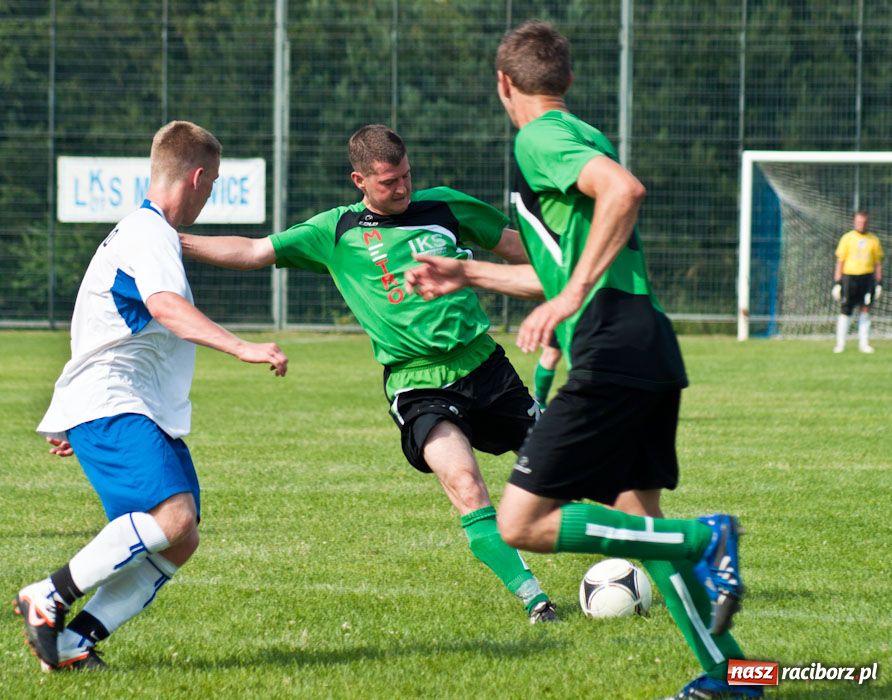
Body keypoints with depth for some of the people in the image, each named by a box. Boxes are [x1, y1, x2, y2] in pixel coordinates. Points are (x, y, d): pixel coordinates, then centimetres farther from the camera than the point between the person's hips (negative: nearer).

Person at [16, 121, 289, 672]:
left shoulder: (145, 234, 26)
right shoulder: (149, 235, -9)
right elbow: (165, 306, -29)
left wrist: (69, 419, 39)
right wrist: (243, 348, -40)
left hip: (149, 413, 11)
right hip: (108, 406, -11)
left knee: (180, 541, -1)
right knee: (171, 516, -27)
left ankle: (74, 640, -3)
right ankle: (48, 599, -17)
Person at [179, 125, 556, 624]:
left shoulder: (444, 207, 8)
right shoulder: (337, 232, 3)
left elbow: (521, 246, 18)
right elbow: (252, 252, 3)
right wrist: (170, 242, -4)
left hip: (484, 363, 3)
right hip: (418, 383, -3)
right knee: (465, 485, -25)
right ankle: (534, 599, -23)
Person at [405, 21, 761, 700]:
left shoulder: (540, 138, -4)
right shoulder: (581, 137, 26)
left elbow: (624, 190, -25)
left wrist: (571, 297, -26)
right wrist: (466, 274, 43)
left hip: (612, 351, -10)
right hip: (649, 346, 10)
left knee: (521, 523, -9)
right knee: (636, 522, 16)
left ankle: (704, 540, -15)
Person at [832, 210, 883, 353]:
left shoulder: (873, 240, 9)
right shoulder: (847, 238, 4)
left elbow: (878, 263, 12)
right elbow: (840, 262, 3)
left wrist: (879, 283, 6)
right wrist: (837, 283, -3)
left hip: (867, 277, 2)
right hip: (849, 276, -2)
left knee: (865, 310, 0)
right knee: (845, 311, -3)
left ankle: (864, 343, 6)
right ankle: (840, 344, 3)